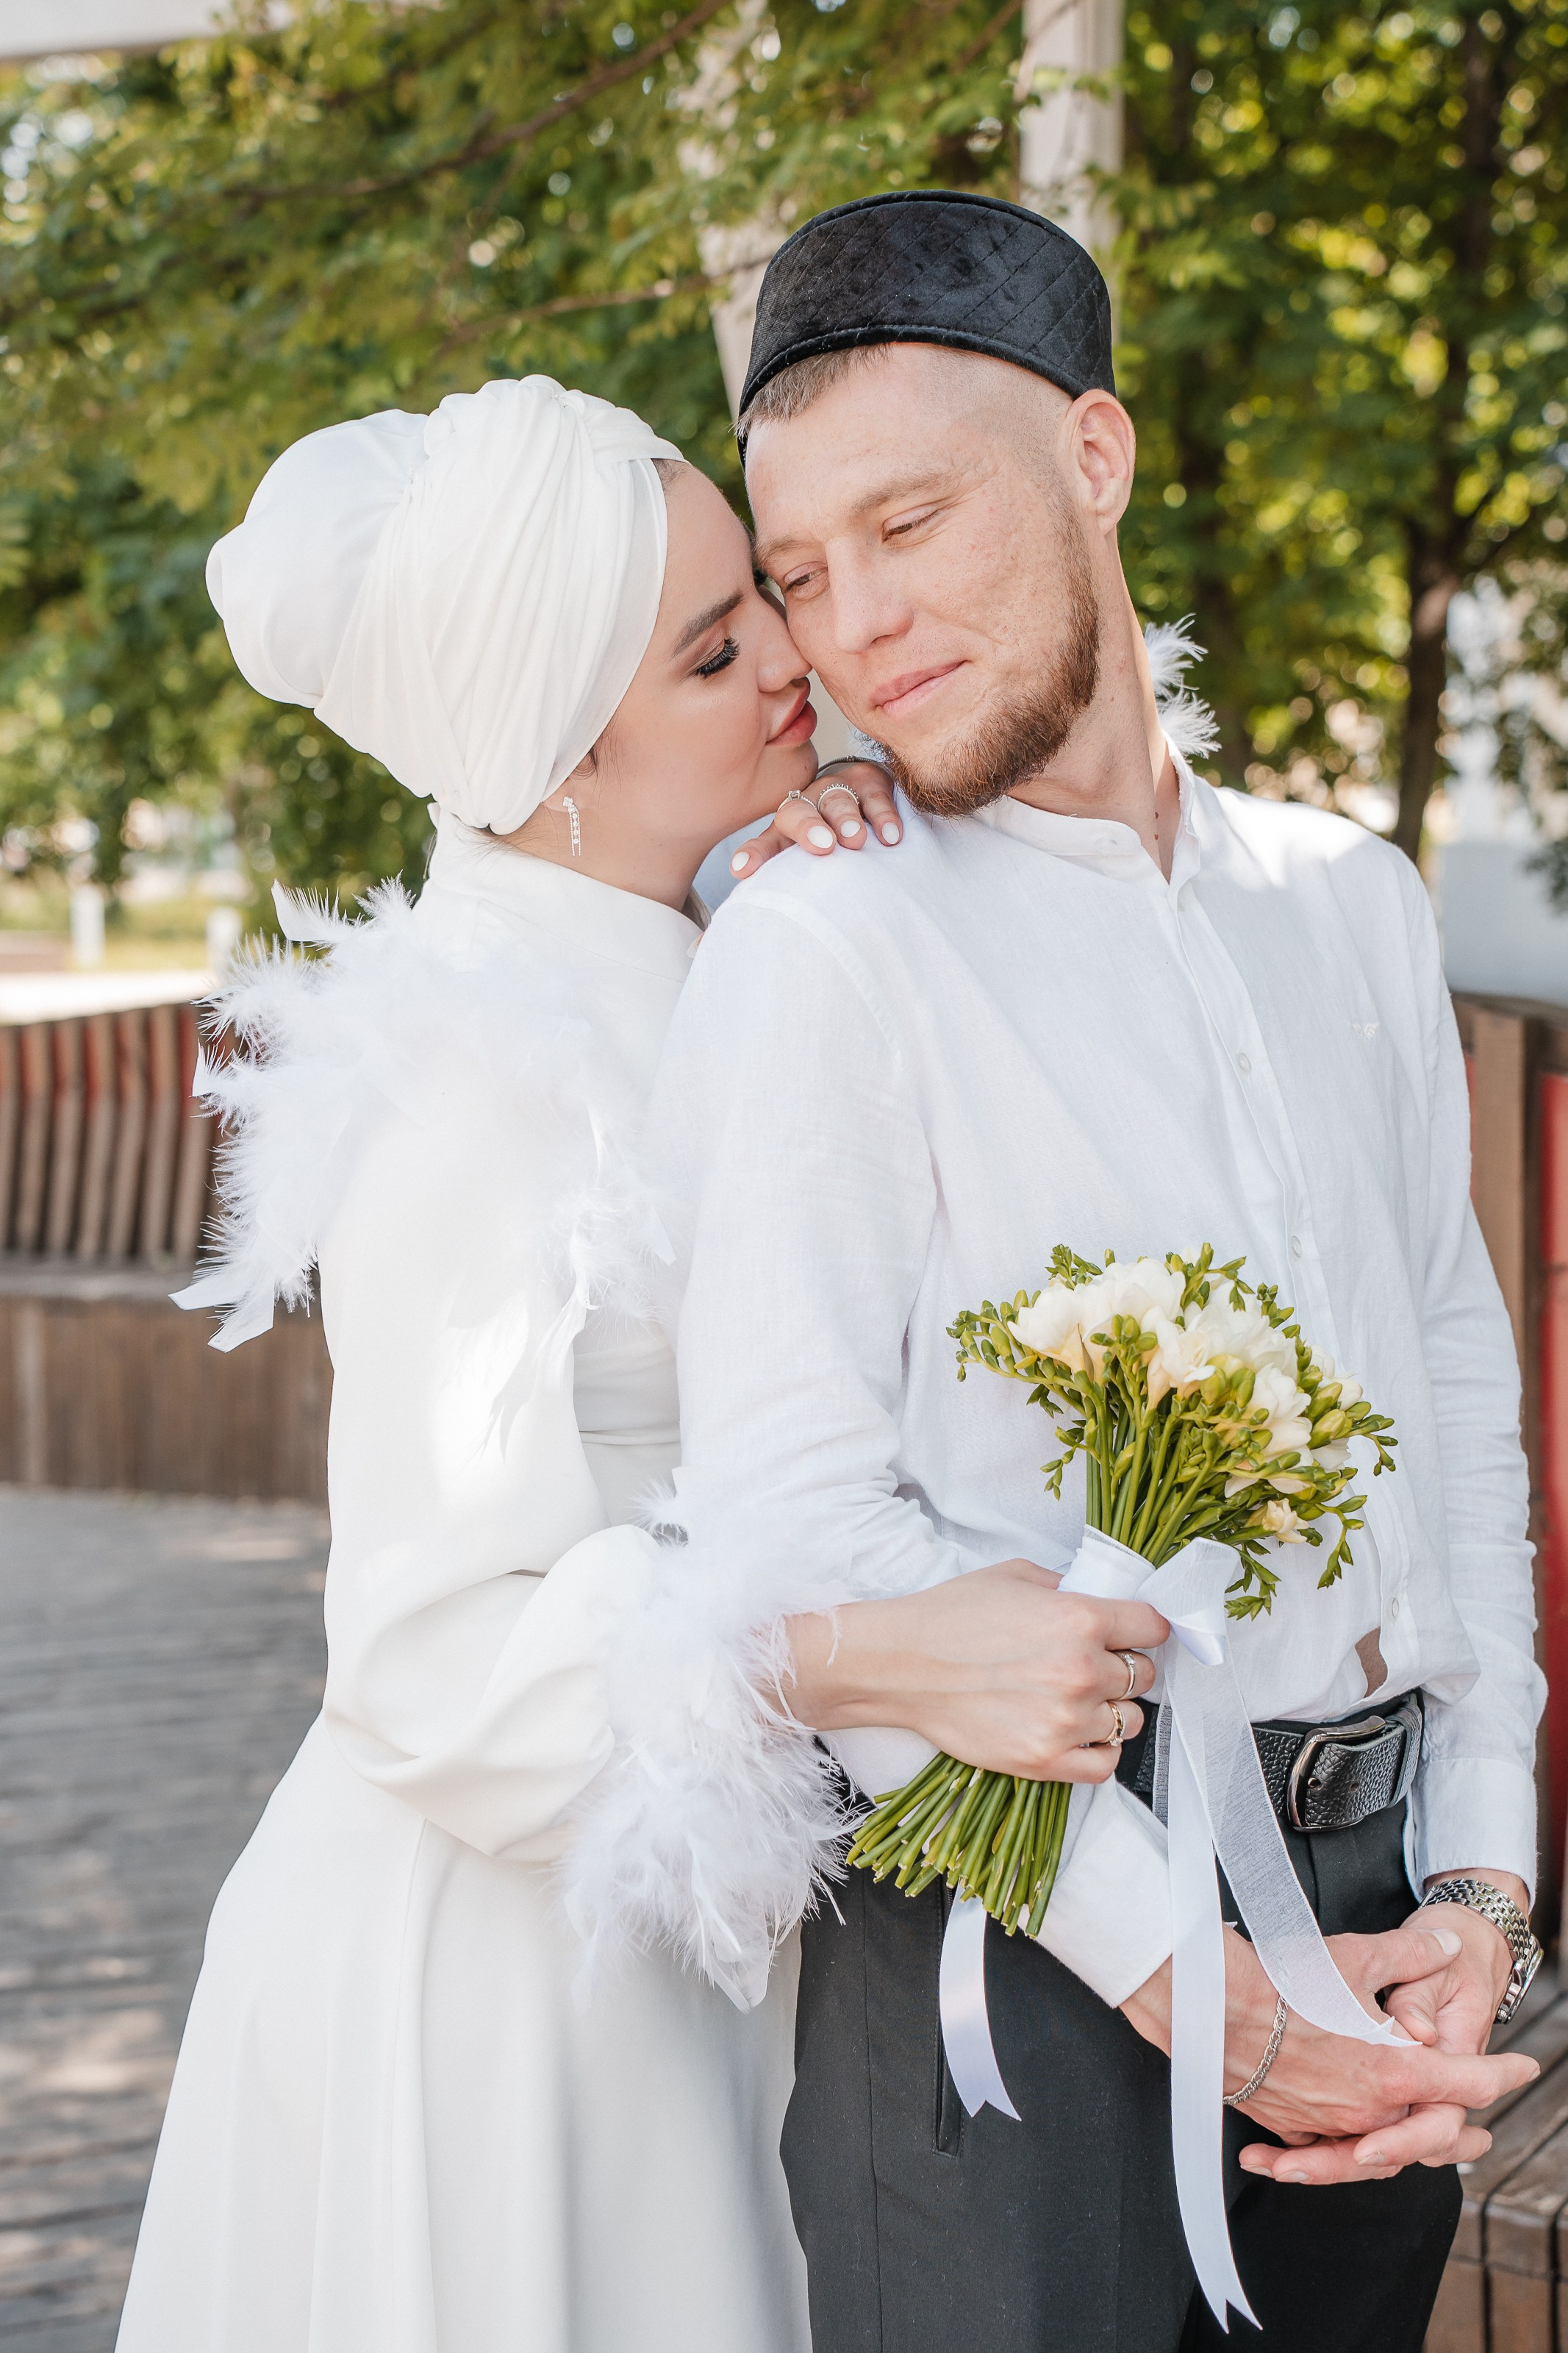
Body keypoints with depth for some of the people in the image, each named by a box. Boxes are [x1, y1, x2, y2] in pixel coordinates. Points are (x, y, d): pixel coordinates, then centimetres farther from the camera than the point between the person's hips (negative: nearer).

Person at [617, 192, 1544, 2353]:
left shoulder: (1349, 898, 10)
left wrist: (1481, 1874, 2)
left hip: (1373, 1881, 5)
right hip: (1018, 1919, -5)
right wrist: (1180, 1971, -15)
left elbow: (1456, 1376, 11)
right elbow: (790, 1542, -14)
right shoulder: (827, 949, -8)